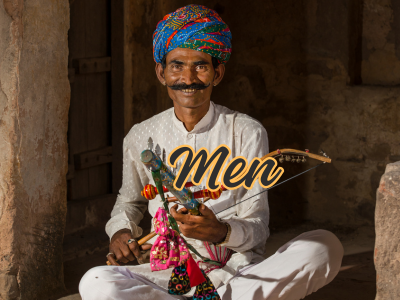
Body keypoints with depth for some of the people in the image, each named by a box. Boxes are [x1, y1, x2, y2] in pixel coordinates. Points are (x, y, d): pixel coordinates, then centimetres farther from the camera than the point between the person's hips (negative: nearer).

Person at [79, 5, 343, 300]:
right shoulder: (141, 139, 7)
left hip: (241, 269, -1)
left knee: (325, 246, -28)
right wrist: (121, 231, 3)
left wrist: (222, 232, -26)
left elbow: (258, 227, -4)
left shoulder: (247, 132, 1)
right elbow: (129, 201, 26)